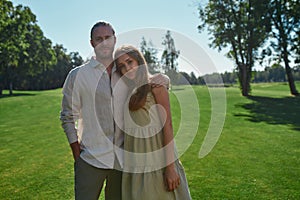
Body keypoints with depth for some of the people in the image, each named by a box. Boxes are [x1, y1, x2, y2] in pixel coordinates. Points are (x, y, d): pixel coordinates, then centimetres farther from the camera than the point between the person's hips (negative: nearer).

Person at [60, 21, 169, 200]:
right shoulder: (78, 75, 0)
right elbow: (68, 117, 2)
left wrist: (163, 80, -5)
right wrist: (77, 154, -3)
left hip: (122, 158, 3)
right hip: (91, 158, -2)